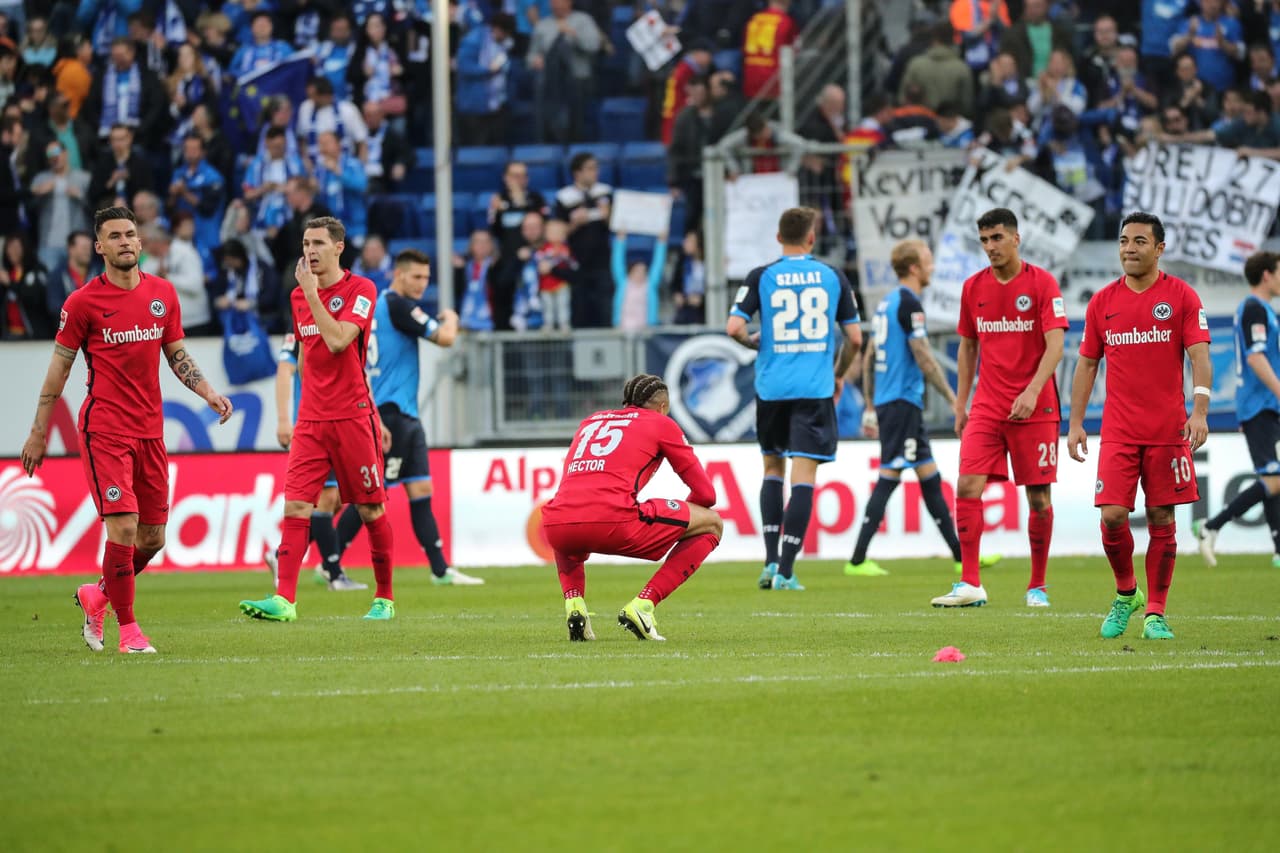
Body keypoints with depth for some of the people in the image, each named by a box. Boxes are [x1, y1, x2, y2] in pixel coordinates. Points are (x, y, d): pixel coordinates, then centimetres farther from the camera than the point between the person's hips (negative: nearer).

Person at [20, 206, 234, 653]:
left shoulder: (162, 293, 7)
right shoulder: (83, 302, -5)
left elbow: (177, 355, 17)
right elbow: (59, 367, 1)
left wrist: (209, 393, 0)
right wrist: (39, 432, 2)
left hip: (150, 430, 5)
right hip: (104, 429, -5)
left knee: (152, 538, 7)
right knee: (123, 525, -15)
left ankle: (98, 596, 32)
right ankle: (128, 629, -6)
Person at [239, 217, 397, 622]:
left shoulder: (360, 289, -7)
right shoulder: (299, 296, 12)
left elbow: (338, 341, -20)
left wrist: (312, 293, -16)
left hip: (352, 417, -5)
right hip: (311, 419, 5)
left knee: (371, 509, 3)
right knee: (296, 506, -8)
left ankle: (384, 598, 16)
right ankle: (284, 600, -15)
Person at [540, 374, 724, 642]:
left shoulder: (590, 421, 32)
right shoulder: (661, 423, 18)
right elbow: (705, 493, 18)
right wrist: (678, 517, 38)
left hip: (557, 526, 6)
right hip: (613, 522, -6)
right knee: (711, 524, 13)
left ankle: (573, 601, 14)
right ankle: (642, 605, 0)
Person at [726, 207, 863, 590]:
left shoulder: (761, 277, 1)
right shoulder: (833, 278, 4)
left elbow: (734, 328, -8)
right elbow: (855, 338, 6)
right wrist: (839, 375, 23)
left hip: (772, 387, 1)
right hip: (816, 388, -1)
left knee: (773, 468, 18)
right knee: (804, 476, -3)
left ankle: (771, 561, 10)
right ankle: (786, 571, -9)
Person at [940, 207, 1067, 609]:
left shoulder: (1042, 283, -5)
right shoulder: (973, 287, 8)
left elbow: (1055, 345, -11)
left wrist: (1032, 391, -23)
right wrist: (960, 404, 13)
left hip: (1034, 407, -3)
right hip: (987, 406, 3)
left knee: (1038, 497, 1)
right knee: (968, 487, -11)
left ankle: (1037, 587, 13)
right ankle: (970, 585, -11)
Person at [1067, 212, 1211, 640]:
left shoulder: (1181, 296, -1)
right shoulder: (1102, 302, 7)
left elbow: (1199, 356, -6)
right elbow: (1087, 364, 13)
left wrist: (1199, 410, -20)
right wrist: (1076, 423, 7)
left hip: (1168, 429, -2)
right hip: (1118, 431, 2)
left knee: (1161, 520, 1)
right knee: (1112, 516, -9)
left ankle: (1155, 613, 9)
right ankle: (1125, 593, 15)